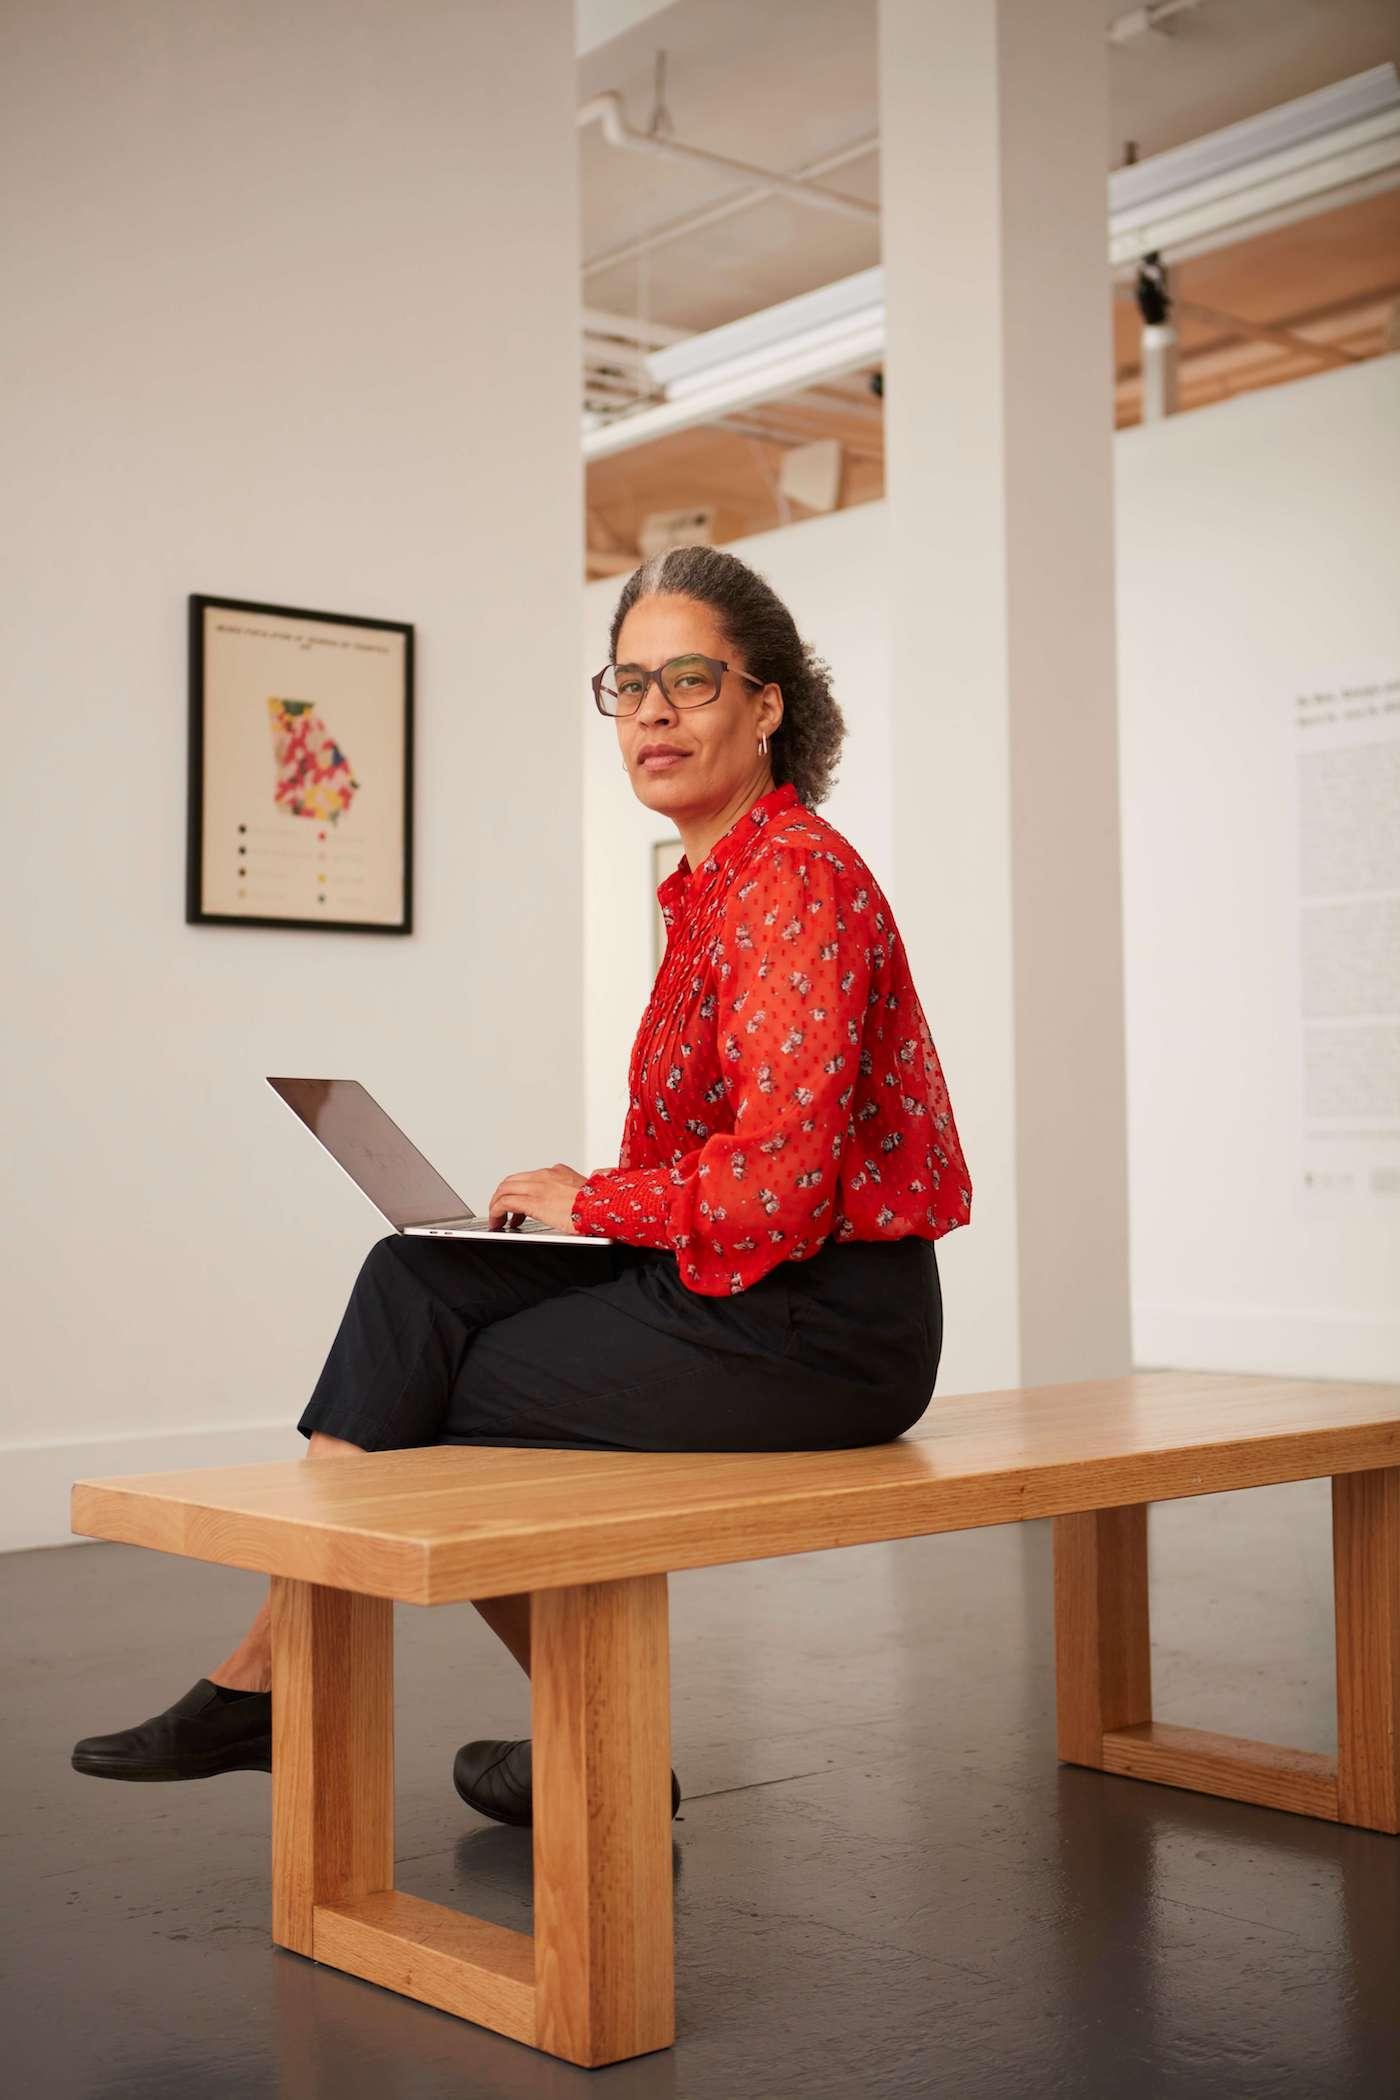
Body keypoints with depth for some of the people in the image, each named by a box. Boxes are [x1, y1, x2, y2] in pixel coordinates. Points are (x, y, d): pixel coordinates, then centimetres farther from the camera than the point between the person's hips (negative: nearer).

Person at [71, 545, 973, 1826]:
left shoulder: (795, 879, -17)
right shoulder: (715, 883, 13)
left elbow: (778, 1183, -25)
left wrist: (589, 1202, -11)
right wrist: (594, 1202, 2)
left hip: (818, 1323, -9)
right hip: (740, 1293, 9)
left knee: (448, 1395, -1)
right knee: (419, 1280, 0)